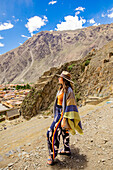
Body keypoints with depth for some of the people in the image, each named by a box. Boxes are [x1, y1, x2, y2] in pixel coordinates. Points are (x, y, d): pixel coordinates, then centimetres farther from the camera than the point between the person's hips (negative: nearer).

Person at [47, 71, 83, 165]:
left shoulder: (68, 90, -21)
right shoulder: (62, 88, 7)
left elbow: (68, 106, -22)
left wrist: (64, 119, -22)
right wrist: (56, 114, 21)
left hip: (63, 113, -9)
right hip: (59, 112, 10)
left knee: (53, 133, -5)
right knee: (64, 131, 21)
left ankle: (52, 156, 12)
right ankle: (67, 150, 40)